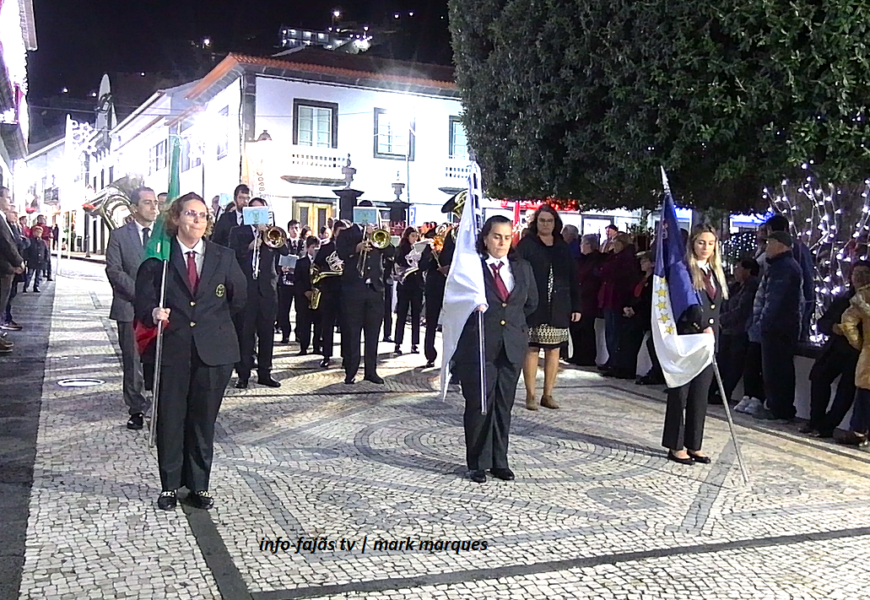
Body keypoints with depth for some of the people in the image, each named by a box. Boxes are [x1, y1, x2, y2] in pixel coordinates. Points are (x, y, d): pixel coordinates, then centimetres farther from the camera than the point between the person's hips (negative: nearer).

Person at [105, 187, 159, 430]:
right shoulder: (119, 236, 4)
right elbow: (114, 270, -3)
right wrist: (140, 293, -14)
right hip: (130, 308, -1)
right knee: (133, 361, 4)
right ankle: (137, 409, 14)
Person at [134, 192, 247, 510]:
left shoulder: (223, 257, 7)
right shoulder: (158, 257, 2)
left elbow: (239, 297, 18)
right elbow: (143, 301, 0)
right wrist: (154, 313, -19)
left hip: (214, 352, 1)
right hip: (172, 349, -1)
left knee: (204, 421, 9)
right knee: (170, 420, 5)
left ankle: (199, 486, 22)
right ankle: (170, 486, 20)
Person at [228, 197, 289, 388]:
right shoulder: (238, 232, 10)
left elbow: (285, 251, -1)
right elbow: (233, 255, -4)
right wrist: (250, 246, -18)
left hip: (267, 288, 2)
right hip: (245, 287, -2)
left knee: (267, 332, 4)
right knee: (245, 332, -4)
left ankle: (264, 373, 12)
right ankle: (243, 374, 1)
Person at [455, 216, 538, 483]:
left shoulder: (522, 268, 10)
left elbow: (531, 302, 22)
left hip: (512, 346, 4)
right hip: (478, 346, -4)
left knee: (504, 406, 10)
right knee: (479, 405, 1)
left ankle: (500, 461, 20)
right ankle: (477, 464, 12)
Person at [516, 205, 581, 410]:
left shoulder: (564, 248, 13)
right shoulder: (526, 245, 1)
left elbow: (573, 279, 13)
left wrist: (576, 306, 8)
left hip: (558, 308, 4)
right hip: (533, 307, -3)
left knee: (554, 350, 5)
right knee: (532, 349, -1)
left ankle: (548, 394, 15)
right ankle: (530, 395, 7)